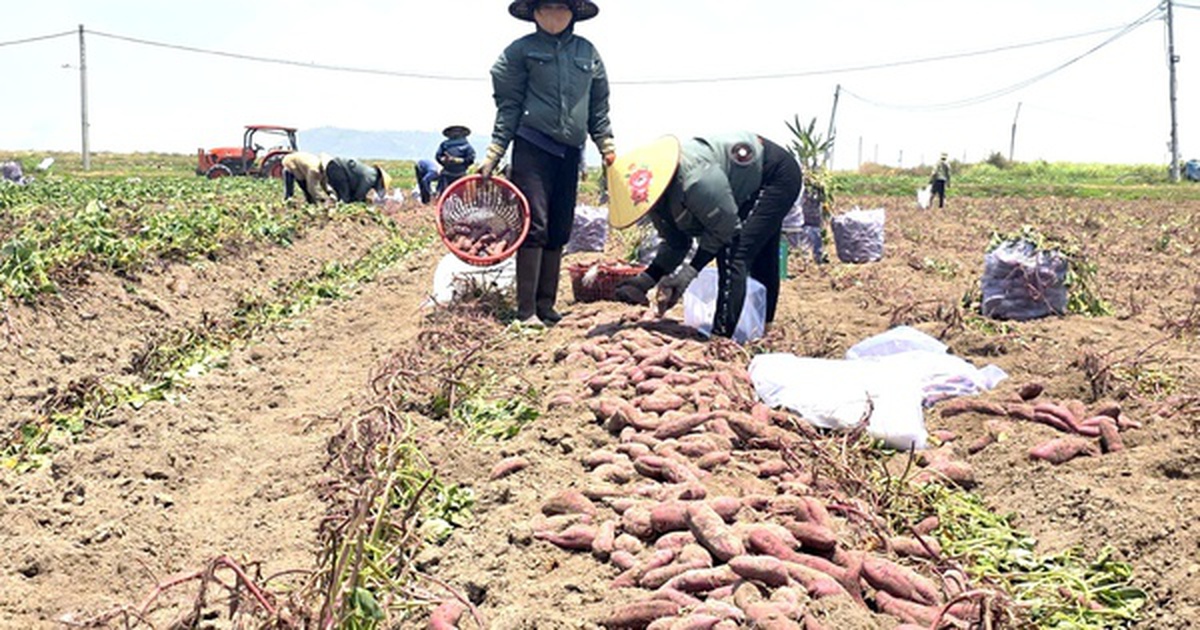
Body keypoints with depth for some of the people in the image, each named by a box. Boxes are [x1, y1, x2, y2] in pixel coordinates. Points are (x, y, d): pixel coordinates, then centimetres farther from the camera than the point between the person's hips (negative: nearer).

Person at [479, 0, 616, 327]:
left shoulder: (588, 52, 13)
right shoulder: (521, 50, 2)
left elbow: (599, 107, 18)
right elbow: (509, 105, 1)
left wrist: (607, 145, 10)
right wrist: (493, 155, -4)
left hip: (570, 152, 5)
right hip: (532, 147, -4)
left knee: (559, 230, 6)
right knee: (534, 225, -10)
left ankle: (546, 305, 14)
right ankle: (526, 310, -8)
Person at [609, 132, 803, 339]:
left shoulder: (696, 181, -39)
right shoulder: (653, 194, -9)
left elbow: (726, 230, -26)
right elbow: (676, 244, 2)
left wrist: (690, 270, -24)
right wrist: (646, 280, -9)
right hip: (754, 186, 9)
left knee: (733, 254, -19)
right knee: (760, 262, 21)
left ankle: (722, 336, -15)